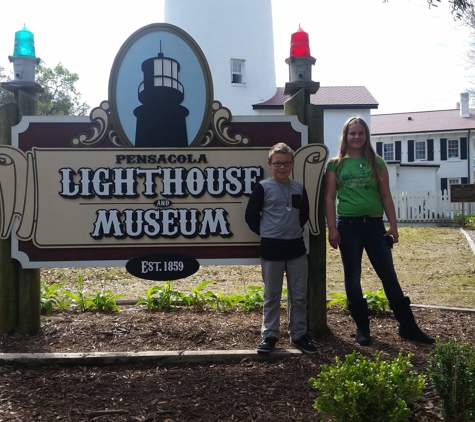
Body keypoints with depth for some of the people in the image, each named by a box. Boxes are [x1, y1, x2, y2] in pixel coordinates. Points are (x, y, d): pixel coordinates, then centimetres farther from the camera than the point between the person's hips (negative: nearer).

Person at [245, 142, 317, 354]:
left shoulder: (299, 188, 5)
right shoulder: (263, 187, -7)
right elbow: (251, 216, -3)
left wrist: (295, 230, 9)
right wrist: (266, 233, 1)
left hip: (296, 247, 4)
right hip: (271, 249, -4)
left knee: (299, 295, 8)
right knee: (271, 295, 6)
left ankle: (298, 334, 19)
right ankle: (269, 335, 15)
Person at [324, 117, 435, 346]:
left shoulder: (377, 162, 7)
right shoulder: (335, 164, 3)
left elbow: (386, 196, 7)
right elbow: (329, 198, 1)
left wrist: (393, 225, 1)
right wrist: (332, 228, -6)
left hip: (374, 224, 1)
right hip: (348, 225, -1)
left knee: (388, 274, 3)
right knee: (352, 277, 5)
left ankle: (408, 326, 11)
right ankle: (362, 327, 17)